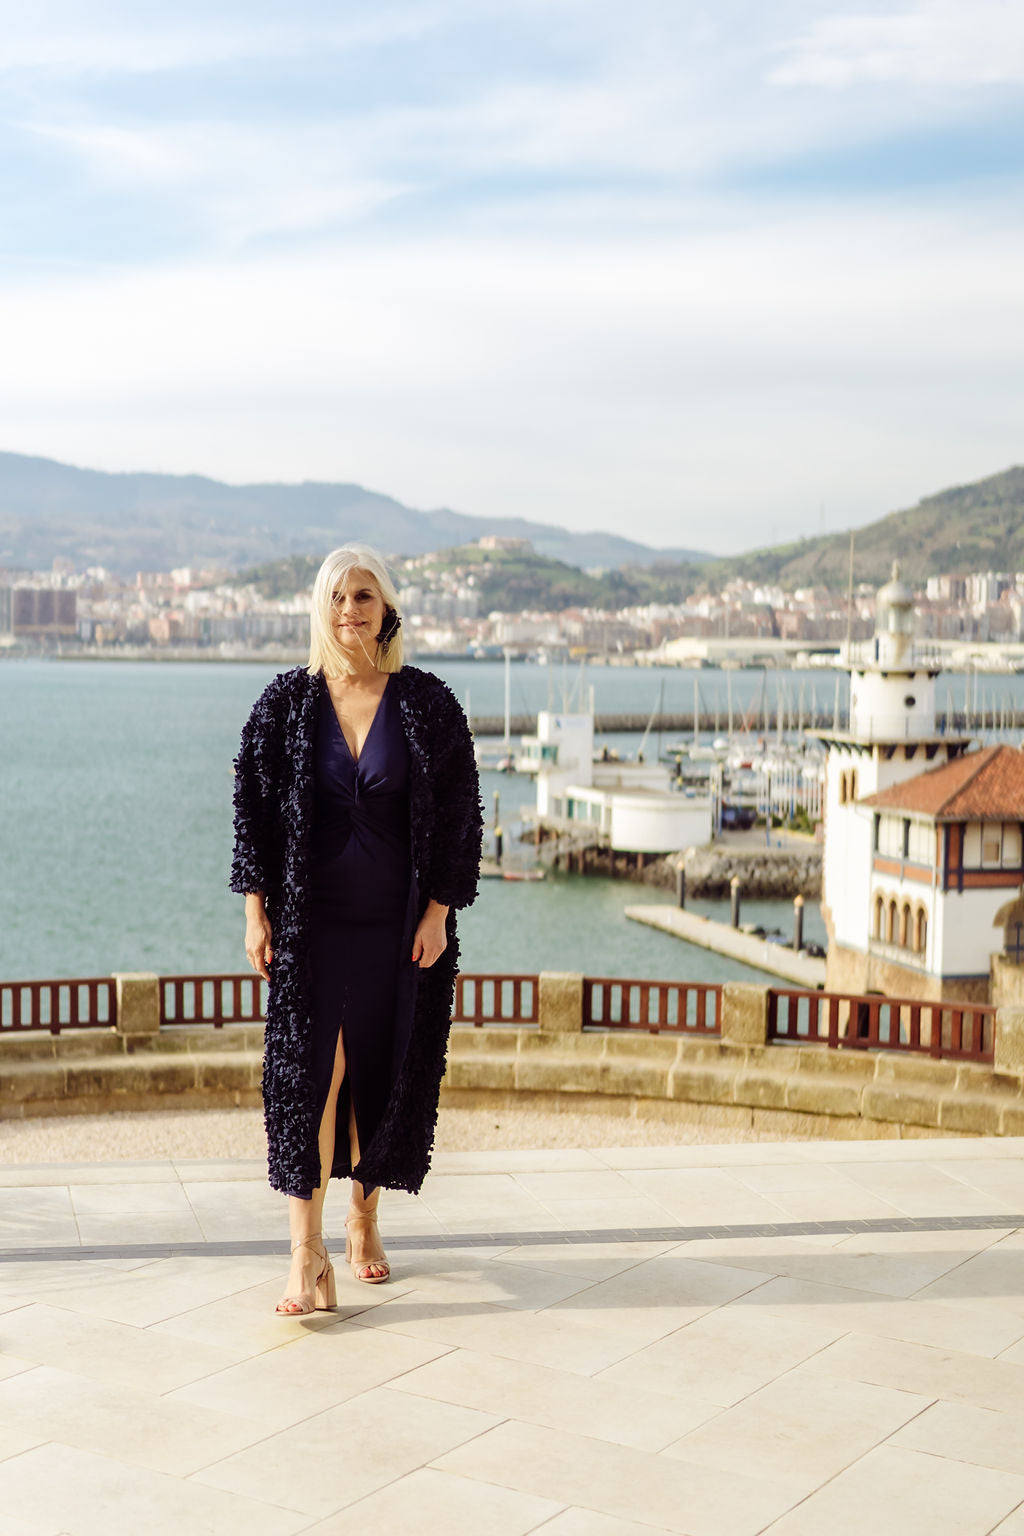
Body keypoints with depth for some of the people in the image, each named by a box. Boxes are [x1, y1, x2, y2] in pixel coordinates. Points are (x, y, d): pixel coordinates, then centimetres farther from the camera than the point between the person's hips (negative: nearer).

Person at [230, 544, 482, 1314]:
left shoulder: (428, 702, -3)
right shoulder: (287, 702, -1)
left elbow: (460, 811, -2)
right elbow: (254, 806, 1)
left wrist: (439, 911, -7)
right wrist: (256, 911, -4)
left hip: (398, 924, 1)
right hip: (311, 923, 0)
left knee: (384, 1073, 9)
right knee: (310, 1071, -9)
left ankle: (364, 1220, 30)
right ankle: (309, 1254, -7)